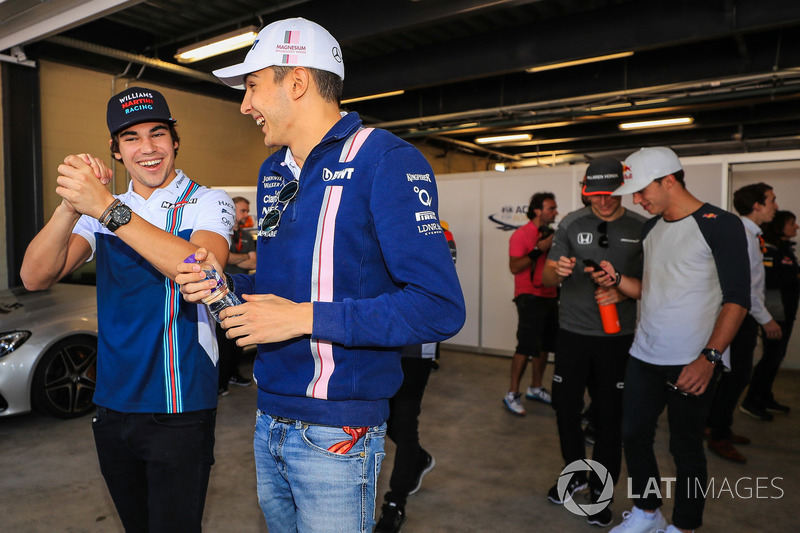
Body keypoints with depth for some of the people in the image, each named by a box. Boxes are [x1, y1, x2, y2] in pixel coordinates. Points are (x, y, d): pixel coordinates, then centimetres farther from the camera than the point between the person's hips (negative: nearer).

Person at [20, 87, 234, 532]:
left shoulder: (208, 203, -6)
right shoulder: (102, 210, 8)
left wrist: (108, 209, -30)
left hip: (179, 410, -5)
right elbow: (36, 278, -5)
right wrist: (71, 207, -22)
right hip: (112, 406, 5)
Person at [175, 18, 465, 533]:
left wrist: (305, 318, -22)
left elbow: (440, 308, -22)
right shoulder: (273, 171, 11)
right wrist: (226, 284, 1)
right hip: (269, 421, 8)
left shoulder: (386, 160, -15)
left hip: (336, 432, -7)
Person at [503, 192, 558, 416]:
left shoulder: (550, 234, 16)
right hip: (529, 297, -8)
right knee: (526, 347, -10)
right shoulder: (521, 234, -7)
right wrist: (539, 249, -19)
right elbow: (514, 267, -17)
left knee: (544, 345, 11)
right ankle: (512, 394, -1)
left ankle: (535, 388, 25)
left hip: (549, 296, 8)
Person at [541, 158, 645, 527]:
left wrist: (622, 291, -18)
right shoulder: (571, 224, -1)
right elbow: (546, 278, 0)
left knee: (608, 416, 6)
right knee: (565, 406, 10)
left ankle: (601, 491, 26)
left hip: (618, 337, -1)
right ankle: (576, 473, 35)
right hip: (573, 332, 1)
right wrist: (557, 271, -24)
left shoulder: (642, 228, -2)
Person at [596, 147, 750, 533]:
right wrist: (617, 279, -2)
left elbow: (737, 299, -13)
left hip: (693, 364, -6)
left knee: (685, 447, 7)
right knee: (634, 435, 13)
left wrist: (709, 358, -21)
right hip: (644, 356, 7)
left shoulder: (720, 225, -10)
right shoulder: (651, 228, 10)